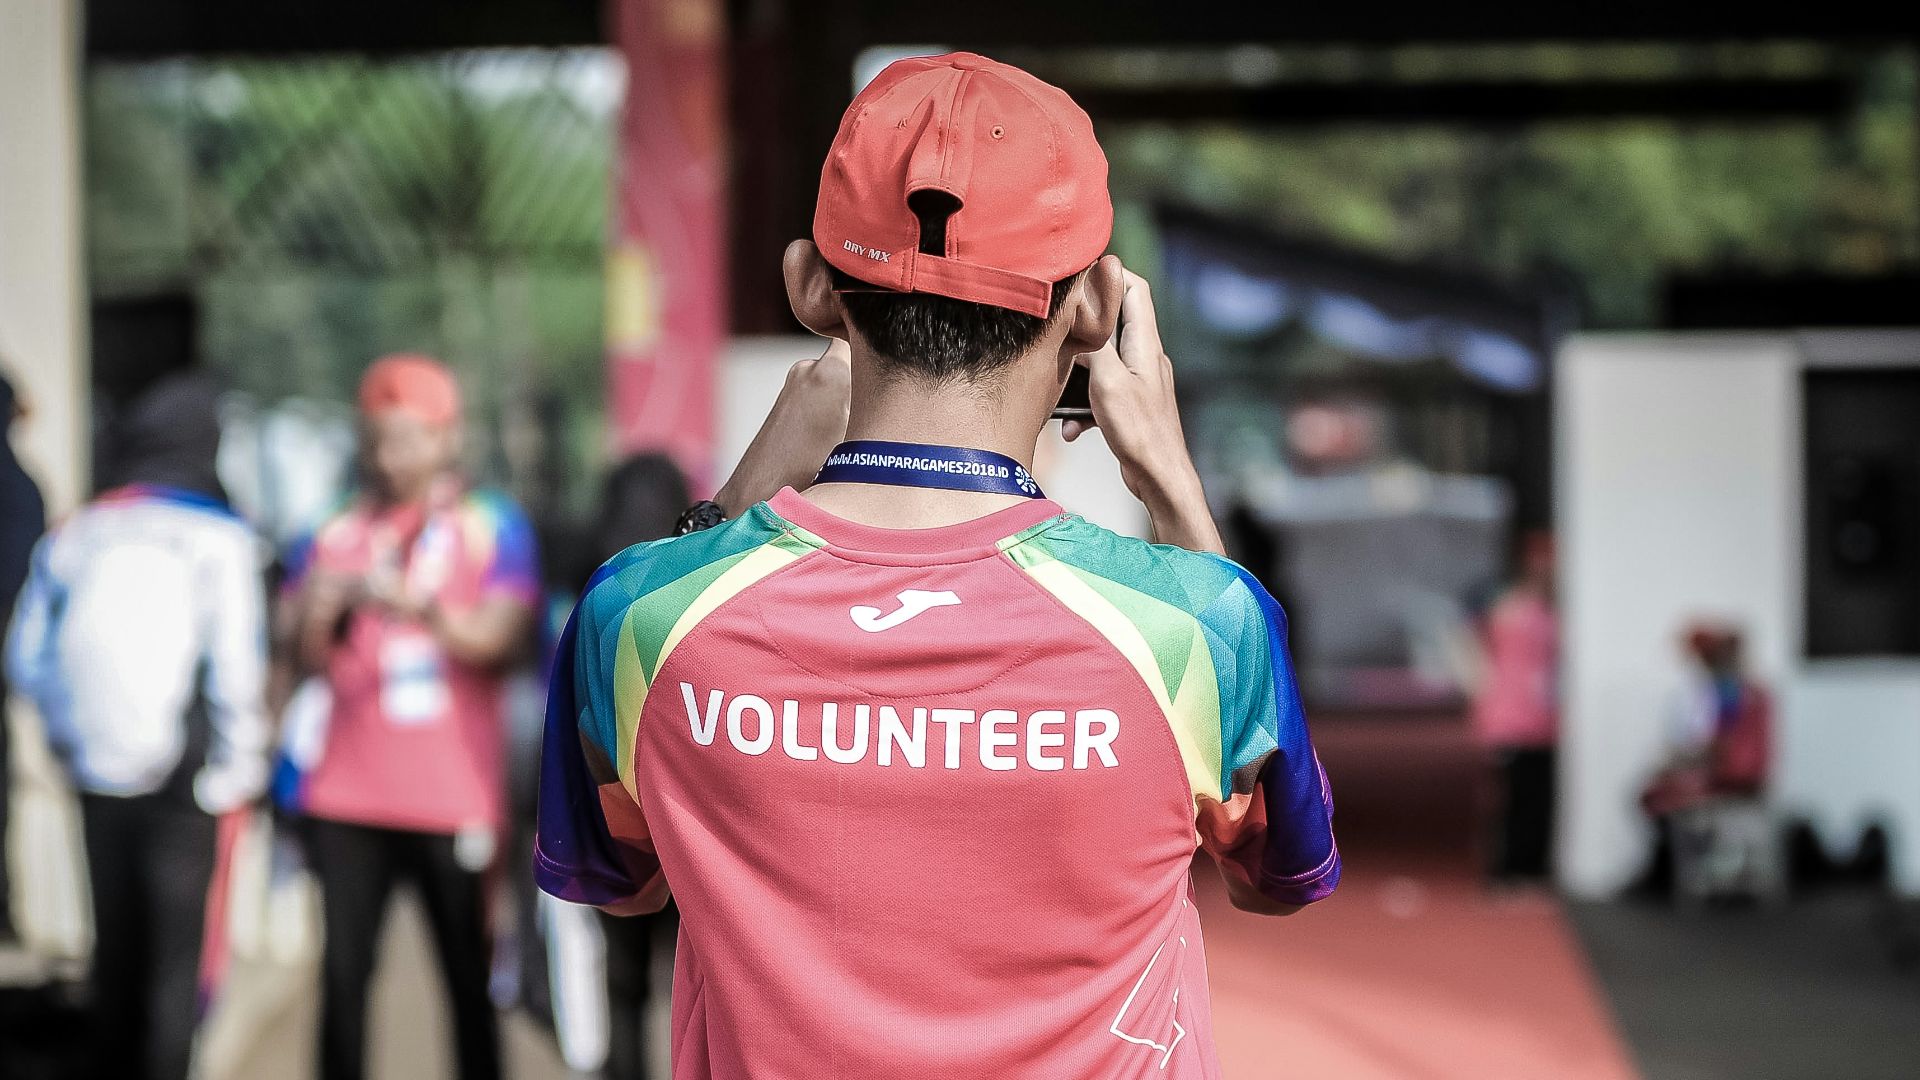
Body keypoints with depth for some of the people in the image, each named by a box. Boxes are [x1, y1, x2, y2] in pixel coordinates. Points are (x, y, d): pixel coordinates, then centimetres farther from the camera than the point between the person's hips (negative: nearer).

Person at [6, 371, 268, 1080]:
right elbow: (235, 668, -14)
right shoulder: (217, 539, -11)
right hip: (183, 782, -5)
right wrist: (236, 772, -3)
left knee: (115, 947, 17)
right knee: (177, 960, 1)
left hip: (99, 777, 5)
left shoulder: (73, 535, 4)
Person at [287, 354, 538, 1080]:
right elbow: (313, 661, 6)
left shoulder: (493, 529, 4)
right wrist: (320, 616, -15)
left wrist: (422, 609, -25)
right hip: (348, 794, 2)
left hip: (455, 795, -2)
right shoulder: (338, 535, 11)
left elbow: (499, 645, -9)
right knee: (342, 973, -3)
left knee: (469, 979, 1)